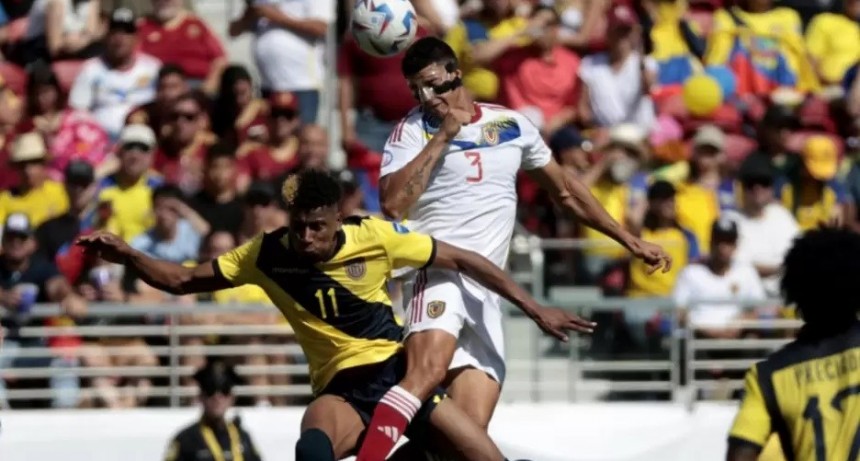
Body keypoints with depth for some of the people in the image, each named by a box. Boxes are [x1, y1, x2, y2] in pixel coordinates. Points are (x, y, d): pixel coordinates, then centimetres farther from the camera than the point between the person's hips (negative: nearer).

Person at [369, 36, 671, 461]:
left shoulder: (511, 124, 15)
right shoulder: (413, 130, 2)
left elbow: (565, 190, 26)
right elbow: (393, 204, -15)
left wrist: (631, 242, 26)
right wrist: (442, 136, -10)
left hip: (486, 295, 5)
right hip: (438, 274, -5)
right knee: (429, 370, -35)